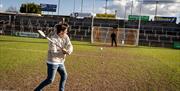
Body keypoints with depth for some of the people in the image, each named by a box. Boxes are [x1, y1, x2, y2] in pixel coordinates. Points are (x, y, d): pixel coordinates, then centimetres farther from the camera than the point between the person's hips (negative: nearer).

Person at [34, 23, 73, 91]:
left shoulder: (65, 37, -3)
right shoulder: (53, 39, -22)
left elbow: (70, 46, -10)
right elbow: (54, 54, -25)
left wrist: (68, 51, -33)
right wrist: (62, 52, -43)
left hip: (60, 62, 8)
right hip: (53, 62, -7)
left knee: (64, 76, 16)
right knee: (50, 80, -4)